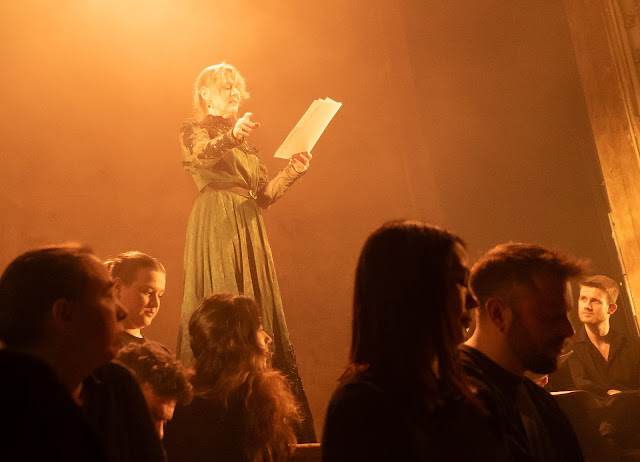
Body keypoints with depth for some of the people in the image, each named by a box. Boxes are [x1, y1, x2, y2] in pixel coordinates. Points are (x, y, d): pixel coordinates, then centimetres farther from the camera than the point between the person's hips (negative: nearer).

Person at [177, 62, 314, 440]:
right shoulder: (195, 130, 6)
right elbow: (200, 155, -19)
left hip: (249, 229, 6)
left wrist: (292, 172, -2)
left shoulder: (247, 142, 23)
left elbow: (264, 196, 15)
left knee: (258, 306, 3)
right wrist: (232, 135, -37)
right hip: (215, 225, -6)